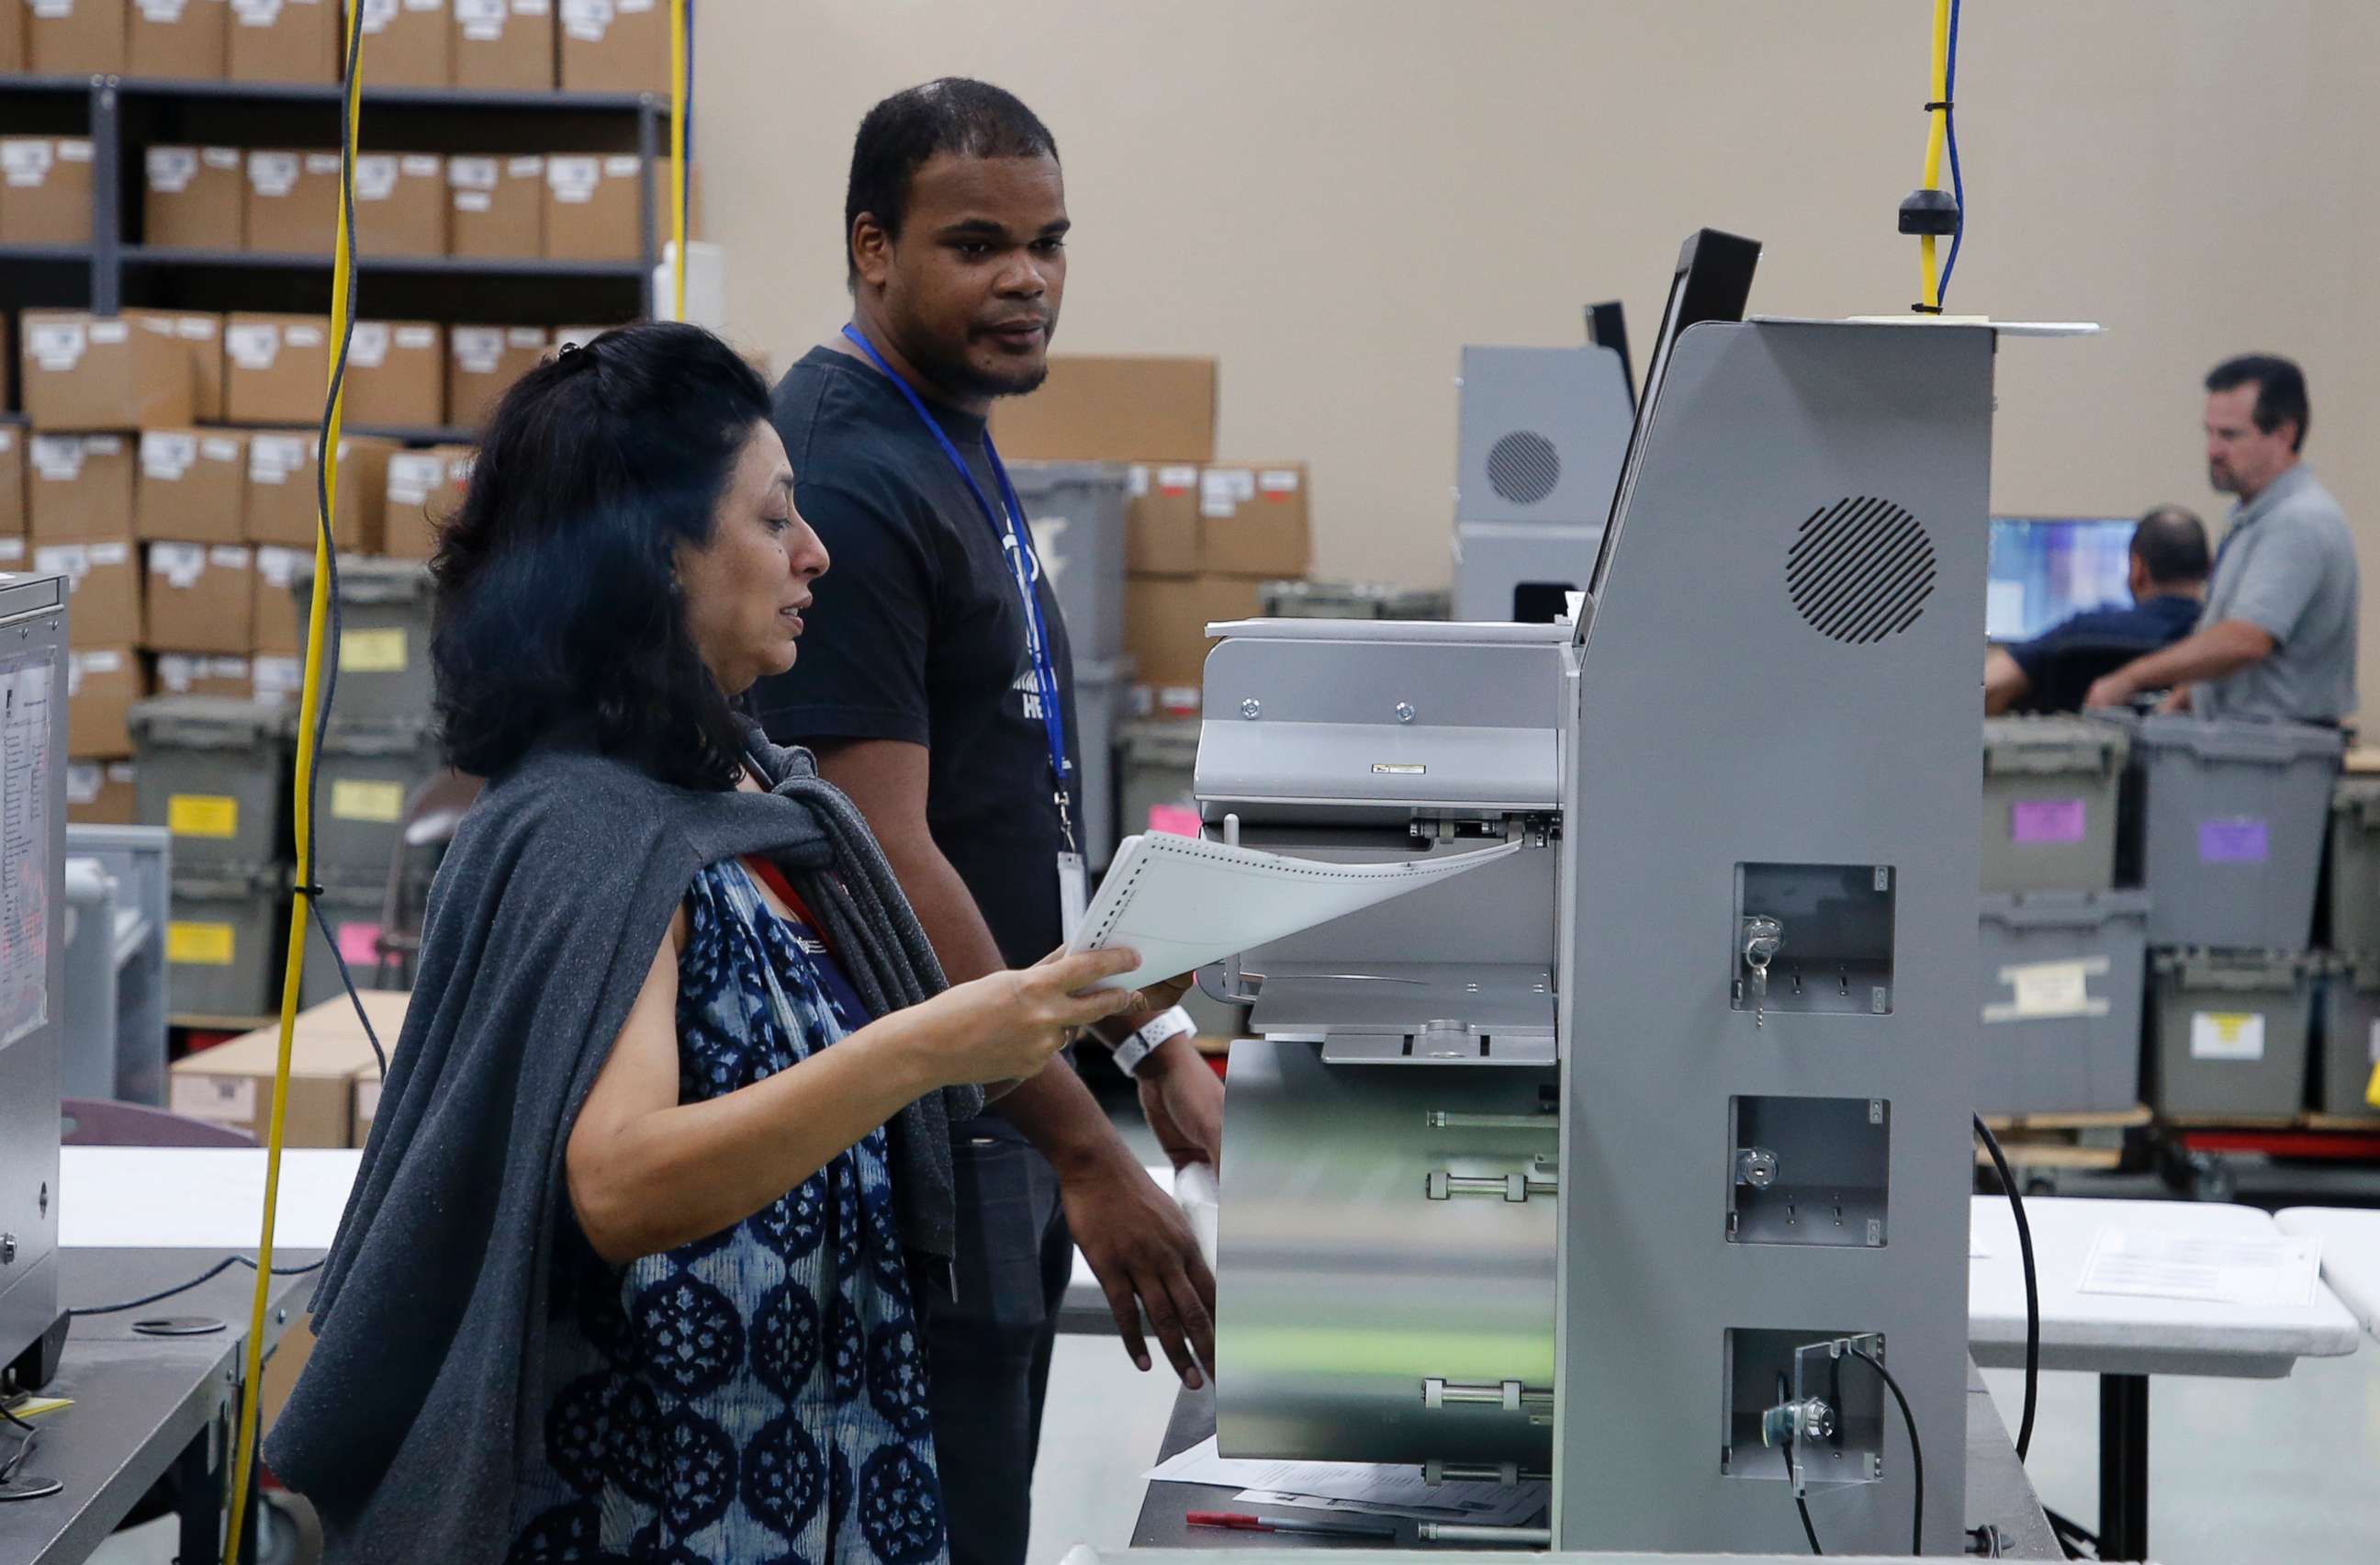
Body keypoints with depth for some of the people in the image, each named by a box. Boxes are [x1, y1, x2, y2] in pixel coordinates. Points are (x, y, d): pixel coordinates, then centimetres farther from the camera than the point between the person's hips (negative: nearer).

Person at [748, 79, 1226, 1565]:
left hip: (998, 1128, 10)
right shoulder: (840, 477, -17)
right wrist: (1088, 1153, -22)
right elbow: (884, 861, -23)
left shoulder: (957, 449, 13)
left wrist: (1155, 1039, 14)